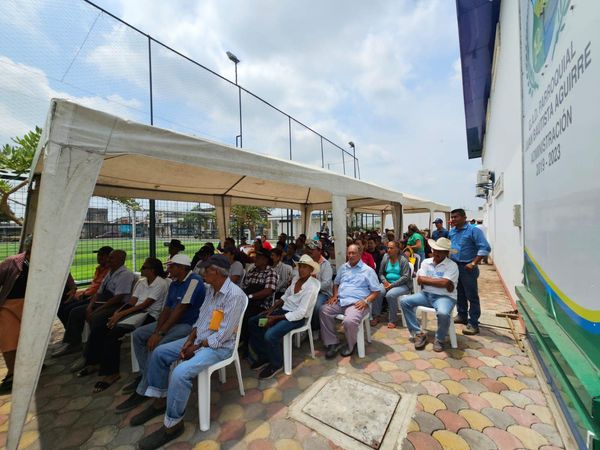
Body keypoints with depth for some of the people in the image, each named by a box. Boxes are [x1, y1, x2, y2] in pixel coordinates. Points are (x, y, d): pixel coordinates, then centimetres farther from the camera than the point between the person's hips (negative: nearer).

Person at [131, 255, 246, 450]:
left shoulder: (234, 295, -26)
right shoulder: (210, 289, 3)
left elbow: (222, 335, -24)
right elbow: (201, 317, 10)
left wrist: (196, 347, -15)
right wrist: (189, 340, -3)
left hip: (219, 346, -9)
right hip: (199, 339, 9)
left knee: (180, 373, -26)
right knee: (159, 353, 7)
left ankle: (172, 425, -1)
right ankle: (160, 401, 25)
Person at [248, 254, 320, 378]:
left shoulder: (311, 287, -21)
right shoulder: (296, 278, 1)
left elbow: (300, 313, -23)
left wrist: (275, 318, -21)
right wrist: (272, 309, 0)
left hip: (297, 317, -8)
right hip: (284, 309, 8)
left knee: (270, 335, -28)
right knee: (252, 322, 0)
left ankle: (276, 365, 2)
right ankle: (264, 356, 15)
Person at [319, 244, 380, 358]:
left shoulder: (368, 270, 4)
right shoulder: (343, 268, 19)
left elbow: (376, 291, 3)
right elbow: (336, 283, 26)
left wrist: (366, 301, -13)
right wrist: (335, 295, 6)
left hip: (356, 303, -5)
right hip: (340, 301, 5)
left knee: (349, 321, -33)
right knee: (324, 311, -19)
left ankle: (350, 345, 0)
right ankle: (332, 344, -8)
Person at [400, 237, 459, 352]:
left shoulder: (452, 265, -7)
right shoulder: (426, 262, 7)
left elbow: (444, 283, -21)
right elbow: (420, 280, -4)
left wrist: (427, 279, -9)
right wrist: (439, 282, -11)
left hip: (445, 297, -5)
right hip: (426, 295, 5)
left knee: (443, 313, -37)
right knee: (404, 301, -13)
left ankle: (439, 339, -4)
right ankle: (419, 334, -1)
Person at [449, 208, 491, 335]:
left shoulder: (473, 230, -11)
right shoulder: (452, 231, 9)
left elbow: (485, 248, -16)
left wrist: (473, 263, -20)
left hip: (467, 267, -7)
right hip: (454, 266, 7)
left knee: (471, 296, 0)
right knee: (459, 294, 17)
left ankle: (473, 323, 7)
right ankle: (462, 316, 31)